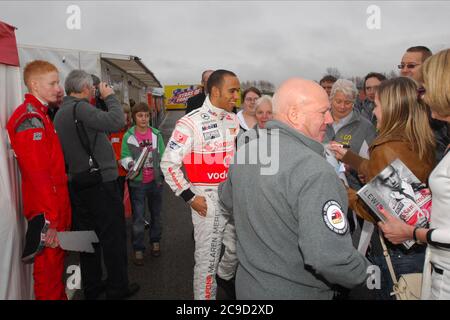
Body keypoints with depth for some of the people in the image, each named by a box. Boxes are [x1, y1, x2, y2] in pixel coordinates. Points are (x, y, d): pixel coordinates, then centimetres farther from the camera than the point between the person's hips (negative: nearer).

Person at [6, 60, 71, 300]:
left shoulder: (39, 115, 15)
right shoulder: (30, 118, -17)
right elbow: (38, 175, -24)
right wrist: (48, 220, -24)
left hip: (56, 207, 10)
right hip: (47, 212, -9)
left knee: (56, 261, 21)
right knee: (49, 268, 3)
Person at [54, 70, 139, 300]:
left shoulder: (60, 113, 12)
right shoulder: (80, 108, -16)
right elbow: (116, 122, -26)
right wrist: (110, 97, -11)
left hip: (76, 184, 9)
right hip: (100, 183, -9)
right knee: (113, 236, 4)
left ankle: (91, 287, 28)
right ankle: (117, 289, 16)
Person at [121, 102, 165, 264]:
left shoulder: (156, 134, 0)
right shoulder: (128, 136, -6)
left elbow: (162, 156, 5)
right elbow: (124, 157, -4)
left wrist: (162, 175, 3)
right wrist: (130, 164, -25)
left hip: (155, 181, 3)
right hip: (137, 182, -2)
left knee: (156, 214, 17)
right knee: (138, 217, 1)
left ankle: (155, 242, 36)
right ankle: (138, 249, 15)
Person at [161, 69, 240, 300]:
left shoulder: (233, 120, 6)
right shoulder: (191, 123, -16)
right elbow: (168, 163, -14)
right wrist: (190, 197, -14)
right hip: (208, 199, -6)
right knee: (207, 258, 4)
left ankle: (225, 277, 45)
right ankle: (205, 295, 25)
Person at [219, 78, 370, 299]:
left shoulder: (244, 151, -5)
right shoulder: (314, 171, -29)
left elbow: (227, 200, 12)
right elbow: (329, 258, -33)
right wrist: (363, 271, -13)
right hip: (297, 292, -6)